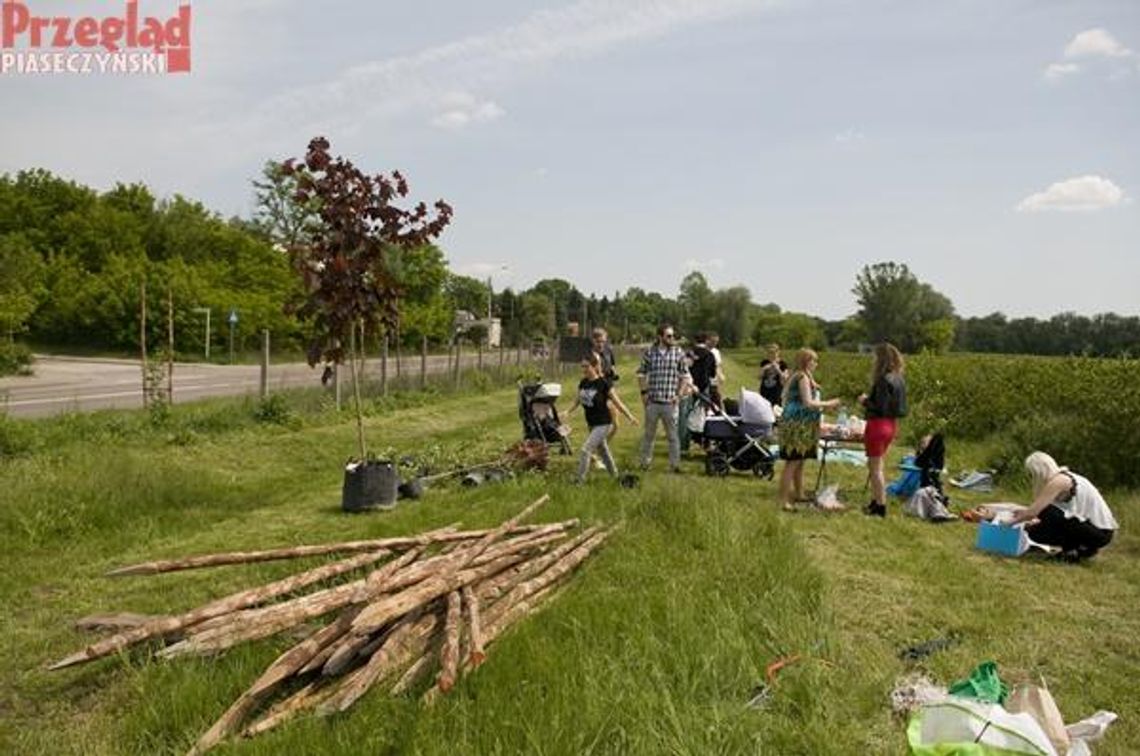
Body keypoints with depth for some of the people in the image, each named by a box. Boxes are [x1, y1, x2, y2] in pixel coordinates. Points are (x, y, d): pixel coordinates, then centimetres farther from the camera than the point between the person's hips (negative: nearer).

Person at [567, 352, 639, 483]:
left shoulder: (604, 383, -17)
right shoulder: (583, 383, 1)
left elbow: (617, 402, -11)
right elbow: (577, 401, 12)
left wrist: (630, 417, -9)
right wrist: (567, 412, -3)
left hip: (603, 424, -7)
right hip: (591, 423, 7)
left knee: (586, 450, -13)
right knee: (602, 450, 20)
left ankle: (580, 480, -5)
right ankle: (614, 474, 39)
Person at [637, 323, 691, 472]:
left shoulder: (678, 353, 0)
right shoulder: (649, 352, 1)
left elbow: (685, 376, 5)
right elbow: (641, 373, 10)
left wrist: (679, 394, -3)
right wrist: (644, 392, 1)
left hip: (670, 402, -1)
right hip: (652, 401, 1)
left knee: (673, 435, 5)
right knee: (649, 433, 13)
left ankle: (675, 464, 15)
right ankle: (645, 461, 27)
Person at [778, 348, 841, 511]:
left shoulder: (798, 376, 17)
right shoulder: (803, 377, -14)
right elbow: (807, 403, -20)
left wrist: (823, 407, 23)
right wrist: (827, 404, -9)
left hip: (799, 425, 10)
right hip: (797, 425, -10)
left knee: (799, 462, 17)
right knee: (792, 463, -8)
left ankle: (798, 495, 27)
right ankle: (784, 500, -6)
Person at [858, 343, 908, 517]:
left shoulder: (884, 380, -19)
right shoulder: (898, 379, 8)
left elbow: (880, 407, -22)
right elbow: (892, 404, 13)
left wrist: (865, 401, -7)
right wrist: (870, 400, 13)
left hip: (878, 424, -9)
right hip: (891, 425, 9)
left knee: (876, 467, 0)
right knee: (874, 465, 20)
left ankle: (880, 506, 4)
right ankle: (875, 502, 27)